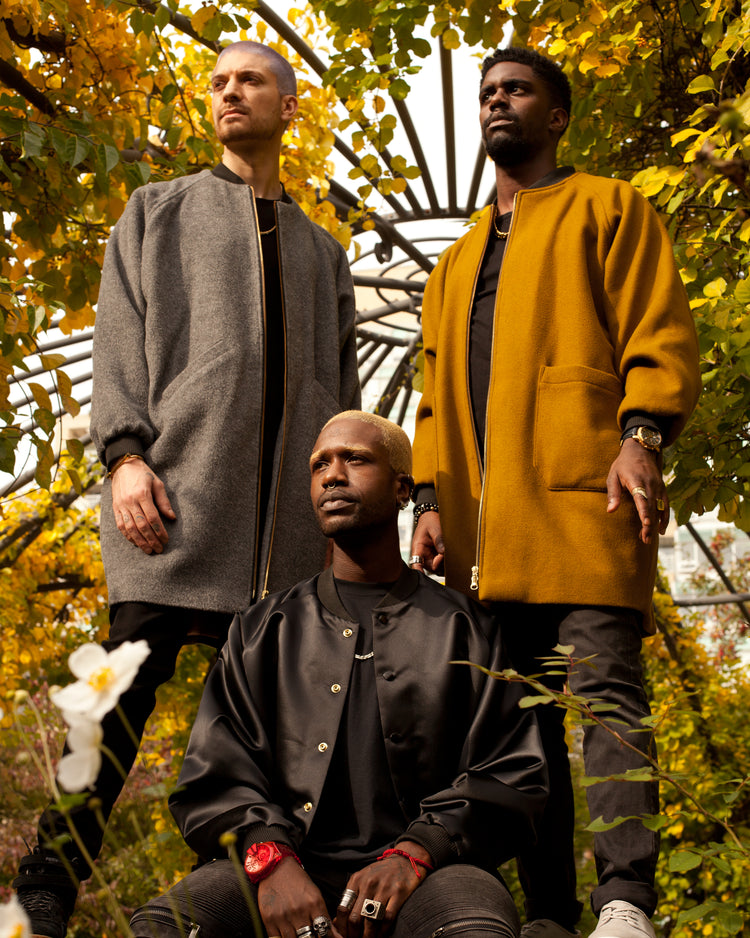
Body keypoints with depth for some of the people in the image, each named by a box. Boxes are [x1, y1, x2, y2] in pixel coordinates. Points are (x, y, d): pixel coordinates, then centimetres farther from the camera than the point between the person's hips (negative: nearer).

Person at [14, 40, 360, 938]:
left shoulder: (322, 250, 25)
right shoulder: (157, 210, 19)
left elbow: (341, 385, 20)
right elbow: (119, 339, 7)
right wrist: (125, 453, -8)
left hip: (287, 508, 3)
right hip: (176, 485, -3)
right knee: (130, 680, -10)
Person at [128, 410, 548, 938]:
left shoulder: (464, 627, 13)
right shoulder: (264, 630, 18)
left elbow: (512, 776, 5)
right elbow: (216, 776, 9)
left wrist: (414, 853, -13)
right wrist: (270, 857, -12)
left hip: (421, 877, -1)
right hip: (291, 867, 2)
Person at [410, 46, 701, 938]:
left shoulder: (607, 208, 14)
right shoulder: (455, 265, 29)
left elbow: (658, 331, 0)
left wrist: (641, 436, -16)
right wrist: (431, 497, 10)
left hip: (583, 490, -5)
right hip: (489, 518, 6)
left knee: (605, 688, -13)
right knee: (522, 712, 3)